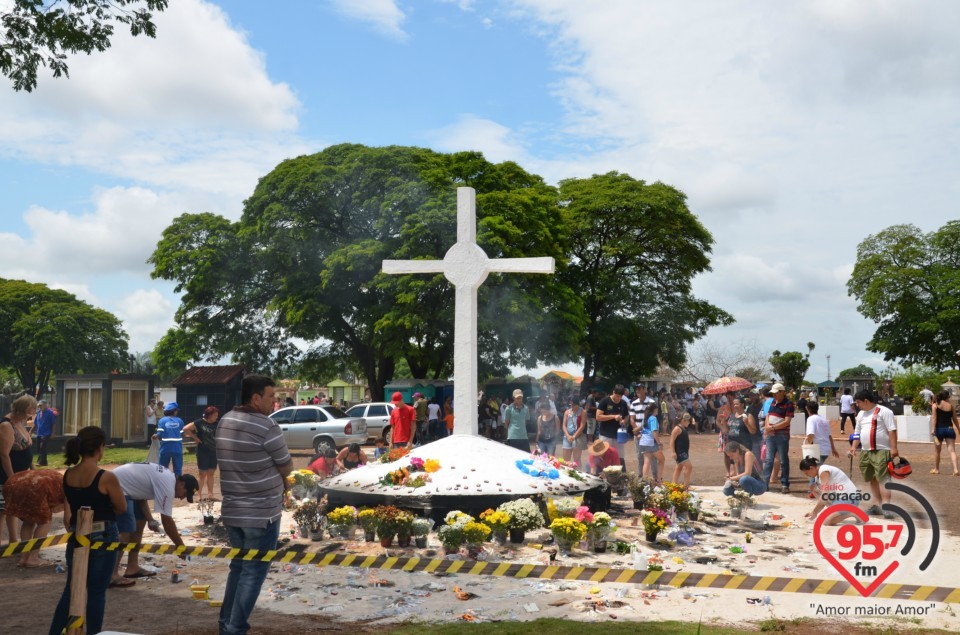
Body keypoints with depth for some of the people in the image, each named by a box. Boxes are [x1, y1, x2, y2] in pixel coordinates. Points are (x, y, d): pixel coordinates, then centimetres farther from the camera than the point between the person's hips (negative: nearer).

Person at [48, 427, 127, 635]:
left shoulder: (68, 476, 0)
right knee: (96, 592, 5)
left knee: (71, 589, 18)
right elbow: (122, 508, -7)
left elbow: (67, 514, 8)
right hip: (103, 538, -5)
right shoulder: (107, 478, -18)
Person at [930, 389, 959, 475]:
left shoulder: (935, 405, 0)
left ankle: (936, 469, 22)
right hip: (949, 429, 1)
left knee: (937, 450, 14)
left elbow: (934, 417, -11)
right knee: (952, 450, -3)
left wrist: (933, 429, -15)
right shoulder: (951, 405, 5)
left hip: (939, 429, -1)